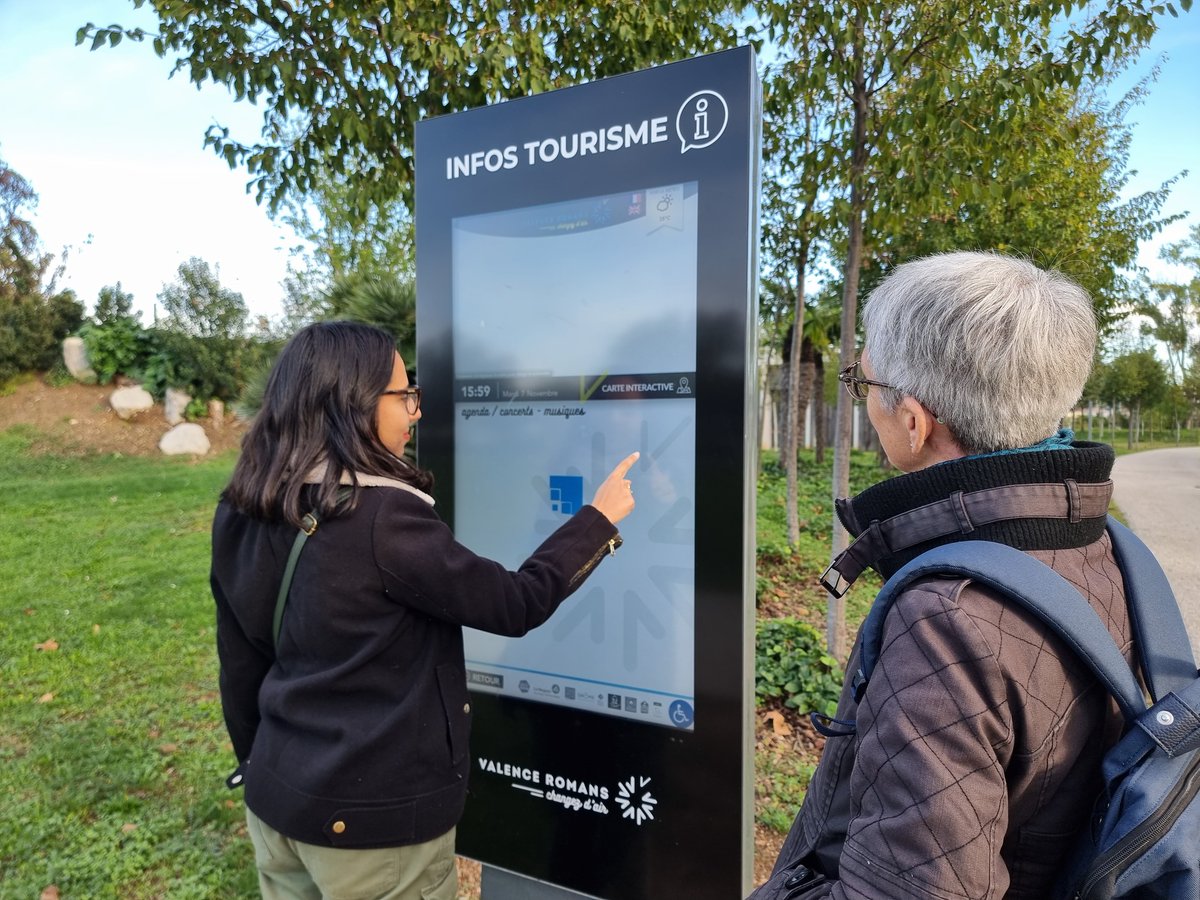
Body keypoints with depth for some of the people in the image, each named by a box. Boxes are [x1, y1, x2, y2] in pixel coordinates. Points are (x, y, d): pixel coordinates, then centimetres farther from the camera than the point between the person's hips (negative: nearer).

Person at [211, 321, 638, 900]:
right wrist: (598, 519, -8)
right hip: (374, 813, -7)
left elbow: (240, 664, 6)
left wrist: (255, 761, 20)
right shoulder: (384, 518, -26)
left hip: (278, 793, 7)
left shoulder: (241, 514, -3)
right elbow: (516, 605, -19)